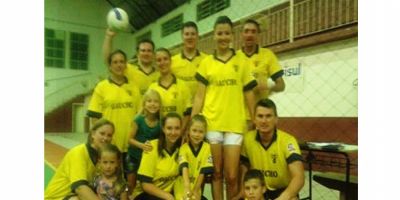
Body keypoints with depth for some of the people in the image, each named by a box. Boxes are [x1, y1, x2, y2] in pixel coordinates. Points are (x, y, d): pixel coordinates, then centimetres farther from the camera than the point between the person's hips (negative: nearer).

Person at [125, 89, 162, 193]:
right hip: (134, 157, -1)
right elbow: (130, 139, -12)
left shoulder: (161, 121, -12)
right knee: (131, 185, 14)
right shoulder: (138, 119, -16)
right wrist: (142, 145, -26)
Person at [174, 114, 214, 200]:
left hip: (197, 190, 1)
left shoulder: (207, 147, -6)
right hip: (182, 190, 0)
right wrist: (187, 188, -36)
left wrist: (195, 191, -9)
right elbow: (184, 168, -22)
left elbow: (203, 172, -7)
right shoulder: (183, 148, -7)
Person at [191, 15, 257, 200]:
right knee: (216, 173, 10)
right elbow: (199, 96, 6)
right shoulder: (206, 62, 6)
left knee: (231, 176, 3)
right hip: (211, 123, 1)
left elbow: (249, 94, 8)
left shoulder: (242, 61, 6)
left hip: (235, 124, 0)